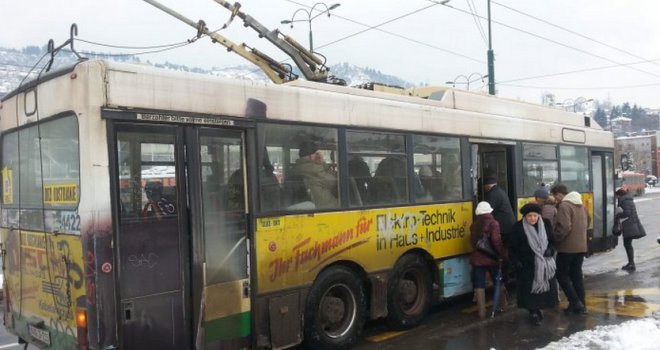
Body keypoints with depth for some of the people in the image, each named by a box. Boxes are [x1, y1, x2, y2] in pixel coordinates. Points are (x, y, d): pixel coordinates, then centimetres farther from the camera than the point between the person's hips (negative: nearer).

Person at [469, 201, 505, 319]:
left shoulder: (474, 225, 6)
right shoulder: (493, 223, -7)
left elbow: (472, 241, 5)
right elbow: (496, 240, -17)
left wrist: (477, 251, 13)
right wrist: (502, 253, -8)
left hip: (477, 259, 3)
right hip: (491, 258, -2)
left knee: (479, 285, 4)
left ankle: (482, 312, 2)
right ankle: (502, 305, 31)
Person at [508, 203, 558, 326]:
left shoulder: (546, 224, 0)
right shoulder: (518, 227, -9)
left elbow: (553, 241, 12)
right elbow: (512, 248, -4)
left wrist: (551, 249, -8)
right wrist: (515, 261, -12)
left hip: (544, 264, 4)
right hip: (527, 265, -3)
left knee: (545, 287, 9)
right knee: (530, 289, -2)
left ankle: (538, 308, 30)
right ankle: (533, 313, 12)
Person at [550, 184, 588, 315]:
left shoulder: (564, 206, -17)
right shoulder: (580, 204, 12)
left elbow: (564, 227, -25)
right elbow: (587, 222, 22)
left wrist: (556, 239, -11)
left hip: (567, 246, -8)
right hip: (581, 246, 8)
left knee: (561, 274, 4)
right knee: (577, 274, 13)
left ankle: (575, 302, -2)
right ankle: (581, 305, 15)